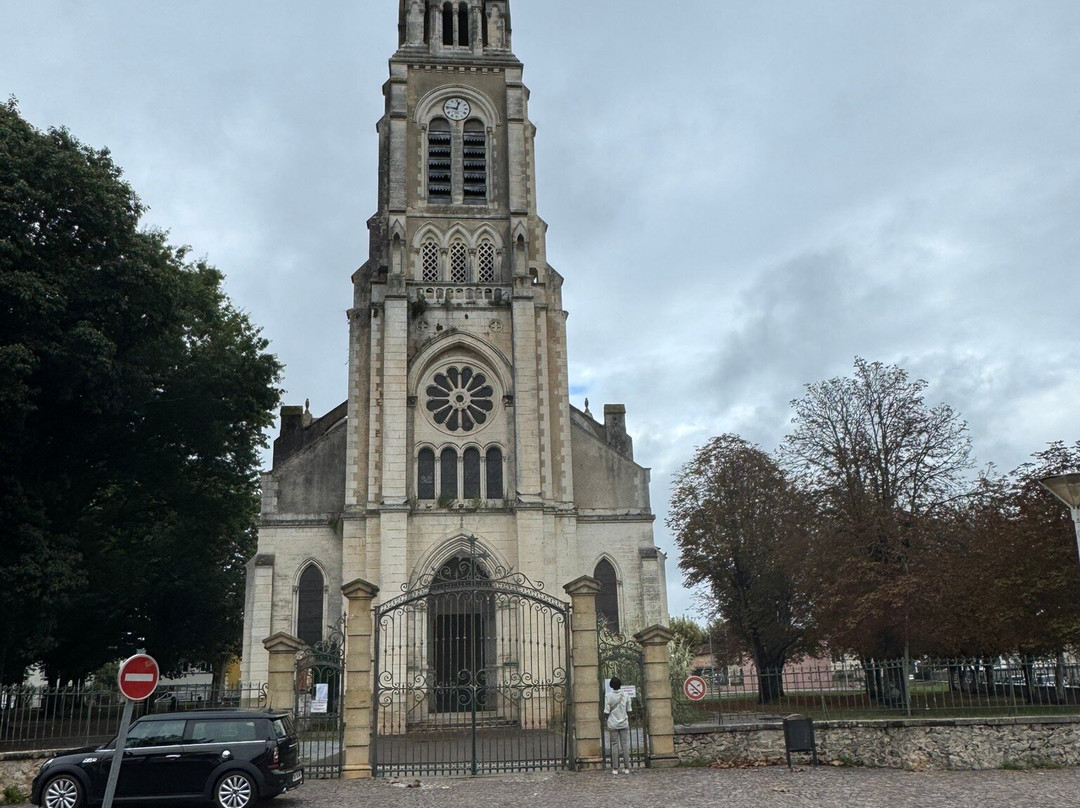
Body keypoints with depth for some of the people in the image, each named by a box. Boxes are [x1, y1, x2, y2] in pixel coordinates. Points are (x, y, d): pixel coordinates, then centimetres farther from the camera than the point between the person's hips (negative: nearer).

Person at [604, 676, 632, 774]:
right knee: (625, 744, 6)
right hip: (624, 723, 1)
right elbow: (628, 711, 3)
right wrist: (629, 723, 13)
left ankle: (615, 768, 3)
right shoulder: (625, 696, -1)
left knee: (614, 745, 3)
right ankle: (626, 768, 6)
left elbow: (606, 712, -9)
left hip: (613, 724, -1)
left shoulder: (608, 696, -7)